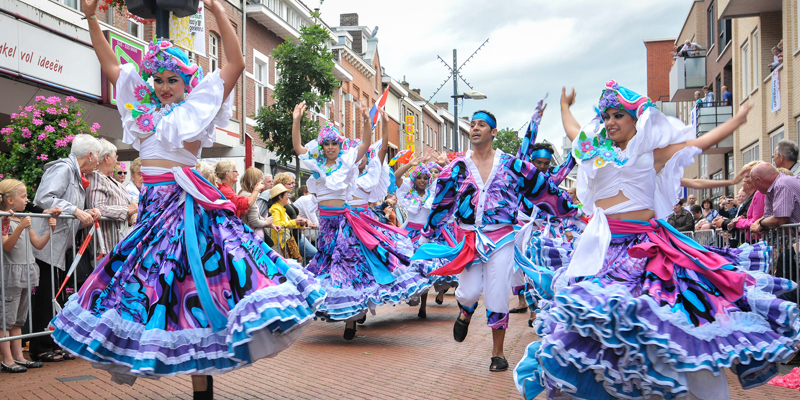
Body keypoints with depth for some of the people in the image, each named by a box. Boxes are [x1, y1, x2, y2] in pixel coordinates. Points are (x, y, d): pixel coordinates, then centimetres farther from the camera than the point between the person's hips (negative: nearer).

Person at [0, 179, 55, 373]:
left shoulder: (25, 220, 16)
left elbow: (38, 244, 17)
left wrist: (50, 229, 5)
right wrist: (20, 227, -29)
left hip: (26, 273, 8)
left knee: (18, 320, 13)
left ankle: (18, 357, 17)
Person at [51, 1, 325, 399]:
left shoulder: (198, 106, 4)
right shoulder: (144, 107, 18)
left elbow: (235, 65, -5)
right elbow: (110, 65, 23)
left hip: (186, 202, -6)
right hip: (152, 203, 7)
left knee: (191, 282, -10)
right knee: (146, 274, 7)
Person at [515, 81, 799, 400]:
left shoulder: (653, 152, 7)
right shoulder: (597, 150, 16)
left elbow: (702, 141, 10)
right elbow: (572, 129, 34)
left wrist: (740, 116, 16)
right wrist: (564, 105, 50)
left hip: (644, 242, -2)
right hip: (604, 243, 3)